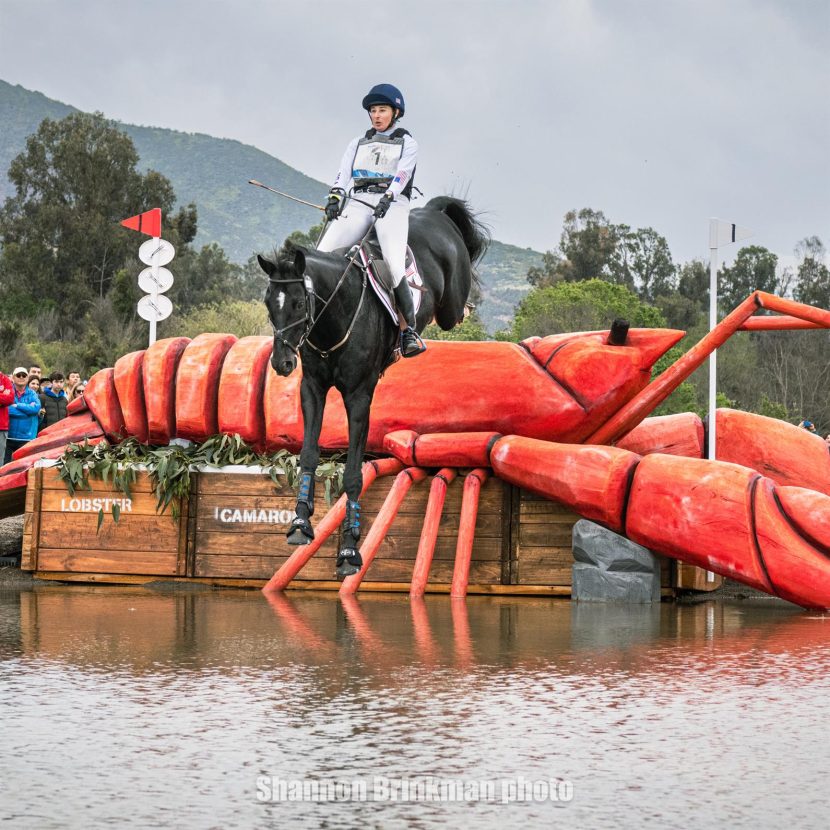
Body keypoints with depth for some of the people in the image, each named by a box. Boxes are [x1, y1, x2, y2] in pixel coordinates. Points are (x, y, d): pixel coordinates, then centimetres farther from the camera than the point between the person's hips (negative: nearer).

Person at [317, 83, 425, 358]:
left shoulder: (407, 143, 15)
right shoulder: (358, 143, 26)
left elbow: (401, 175, -2)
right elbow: (343, 174, 11)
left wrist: (387, 198, -21)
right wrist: (335, 197, -9)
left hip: (392, 204, -4)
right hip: (357, 203, 4)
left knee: (395, 265, -26)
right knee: (321, 256, -18)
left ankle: (410, 331, -22)